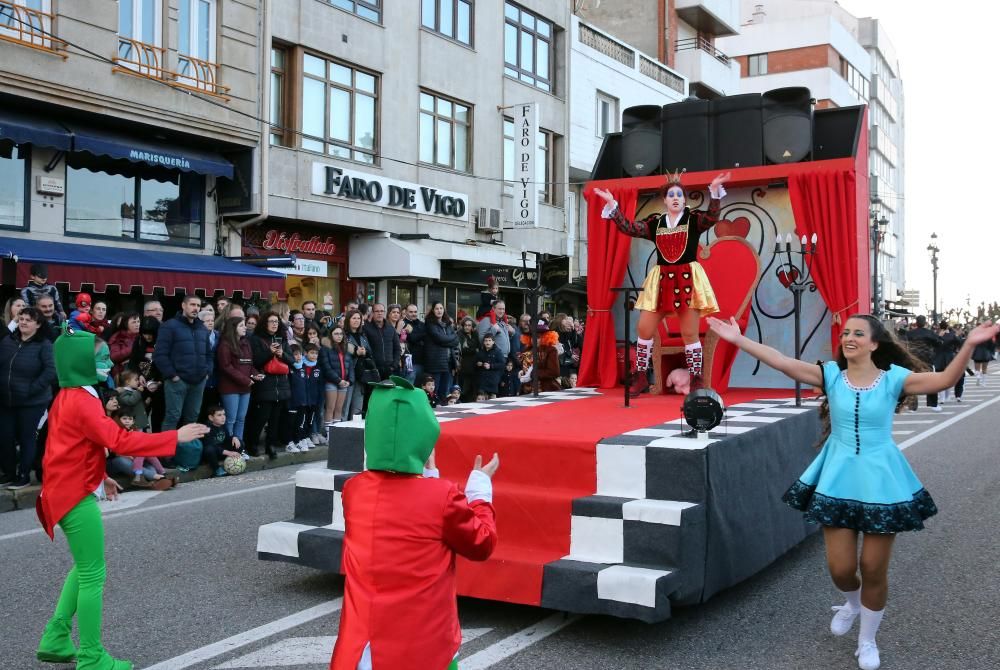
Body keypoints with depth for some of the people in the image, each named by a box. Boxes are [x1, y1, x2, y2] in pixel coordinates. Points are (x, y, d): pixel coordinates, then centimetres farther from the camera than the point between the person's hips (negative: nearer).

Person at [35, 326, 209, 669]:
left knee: (84, 567, 19)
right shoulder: (81, 402, -20)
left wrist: (100, 477, 21)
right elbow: (121, 441, -28)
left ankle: (55, 639, 24)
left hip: (67, 491, 10)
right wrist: (175, 437, -27)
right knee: (93, 575, -3)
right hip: (77, 497, -10)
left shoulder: (67, 398, 11)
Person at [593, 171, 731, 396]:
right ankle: (640, 377, 14)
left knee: (690, 333, -2)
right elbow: (629, 228, 0)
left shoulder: (693, 219, 1)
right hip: (661, 281, 3)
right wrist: (612, 205, -6)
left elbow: (712, 217, -18)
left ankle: (696, 380, 8)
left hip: (687, 279, -3)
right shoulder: (655, 222, 8)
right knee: (644, 329, 1)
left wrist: (715, 191, -31)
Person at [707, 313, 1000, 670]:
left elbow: (944, 380, -21)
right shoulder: (831, 374, -4)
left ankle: (867, 640, 32)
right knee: (840, 567, 5)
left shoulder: (893, 378, -8)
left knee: (874, 569, 7)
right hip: (839, 478, 1)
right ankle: (852, 602, 43)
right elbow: (783, 362, -14)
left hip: (880, 480, -1)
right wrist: (738, 339, -22)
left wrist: (969, 345, -35)